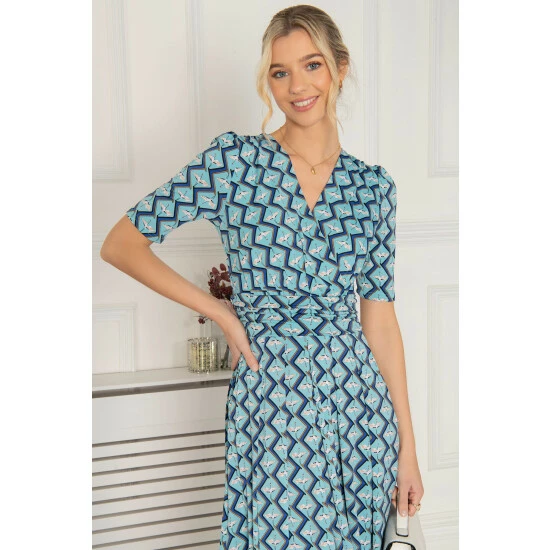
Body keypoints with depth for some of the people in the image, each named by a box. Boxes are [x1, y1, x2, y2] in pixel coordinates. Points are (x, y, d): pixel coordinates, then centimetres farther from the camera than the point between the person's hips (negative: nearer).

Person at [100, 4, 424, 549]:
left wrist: (407, 446, 4)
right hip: (269, 395, -3)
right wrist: (221, 311, -6)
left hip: (358, 396, 3)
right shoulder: (234, 161, -5)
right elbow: (120, 244, -4)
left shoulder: (372, 185, 4)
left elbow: (379, 316, 5)